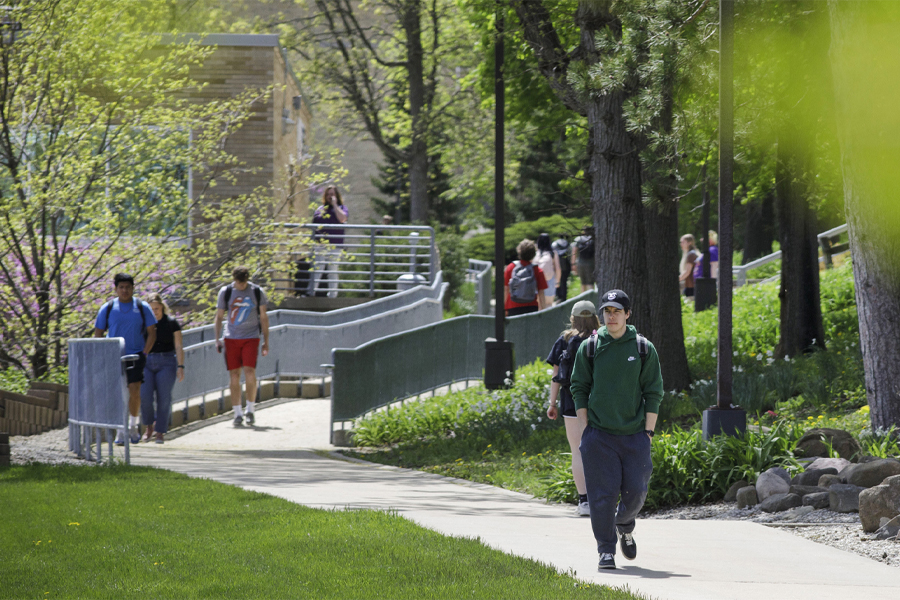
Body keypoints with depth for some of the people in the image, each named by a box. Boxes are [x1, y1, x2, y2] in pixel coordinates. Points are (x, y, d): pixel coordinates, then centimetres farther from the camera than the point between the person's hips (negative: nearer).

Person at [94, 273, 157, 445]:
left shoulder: (142, 308, 3)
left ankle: (133, 426, 15)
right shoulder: (107, 309, 4)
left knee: (134, 391, -5)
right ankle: (120, 431, -1)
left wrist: (144, 354, -5)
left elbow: (151, 333, 5)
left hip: (135, 355, 0)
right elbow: (98, 334, 7)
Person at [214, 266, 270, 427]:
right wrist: (217, 339, 0)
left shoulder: (258, 292, 2)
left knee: (249, 371, -13)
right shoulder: (225, 292, 2)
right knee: (234, 374, -2)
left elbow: (263, 317, 9)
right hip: (231, 338, 1)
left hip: (251, 337, -1)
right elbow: (219, 317, 9)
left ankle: (250, 409, 3)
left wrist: (266, 341, 8)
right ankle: (237, 413, 5)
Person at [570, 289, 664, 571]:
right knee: (603, 494, -5)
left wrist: (648, 432, -2)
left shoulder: (644, 349, 3)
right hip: (598, 434, 0)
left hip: (634, 434, 0)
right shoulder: (589, 348, 4)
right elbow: (579, 389, 7)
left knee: (635, 490, -1)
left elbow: (653, 393, 5)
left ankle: (625, 526, 30)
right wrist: (586, 429, -1)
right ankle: (606, 550, 2)